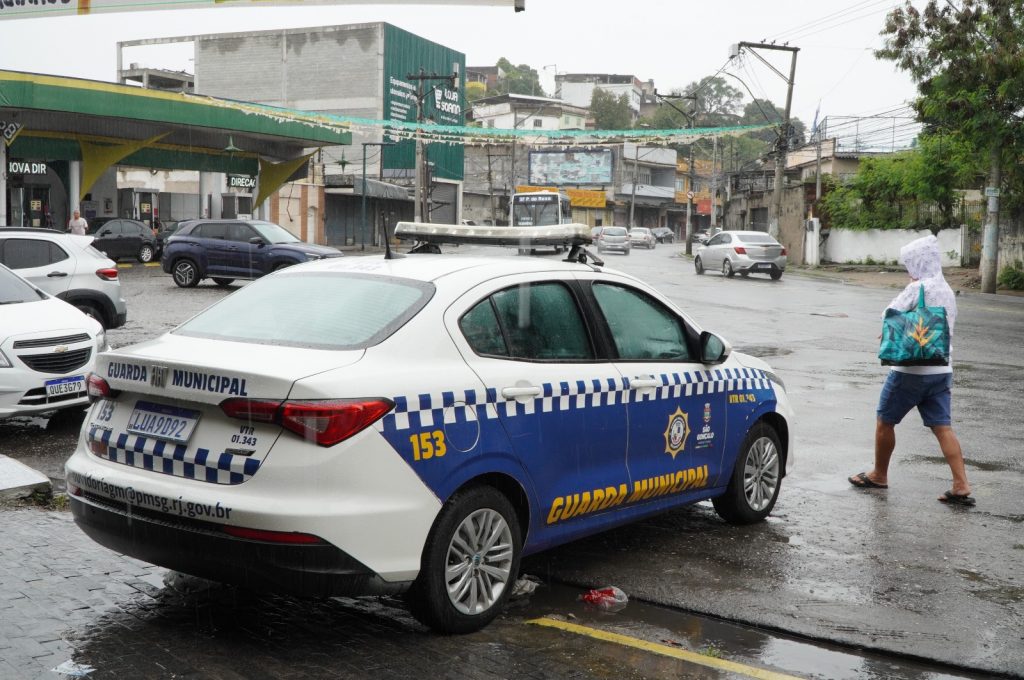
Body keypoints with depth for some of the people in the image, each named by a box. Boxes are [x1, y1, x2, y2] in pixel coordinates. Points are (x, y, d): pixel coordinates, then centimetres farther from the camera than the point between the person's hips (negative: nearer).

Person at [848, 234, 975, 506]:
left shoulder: (918, 287, -14)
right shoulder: (947, 291, 14)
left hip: (912, 369, -7)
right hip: (942, 369, 7)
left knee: (885, 421, 10)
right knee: (943, 427, 4)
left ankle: (879, 475, 22)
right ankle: (961, 486, -4)